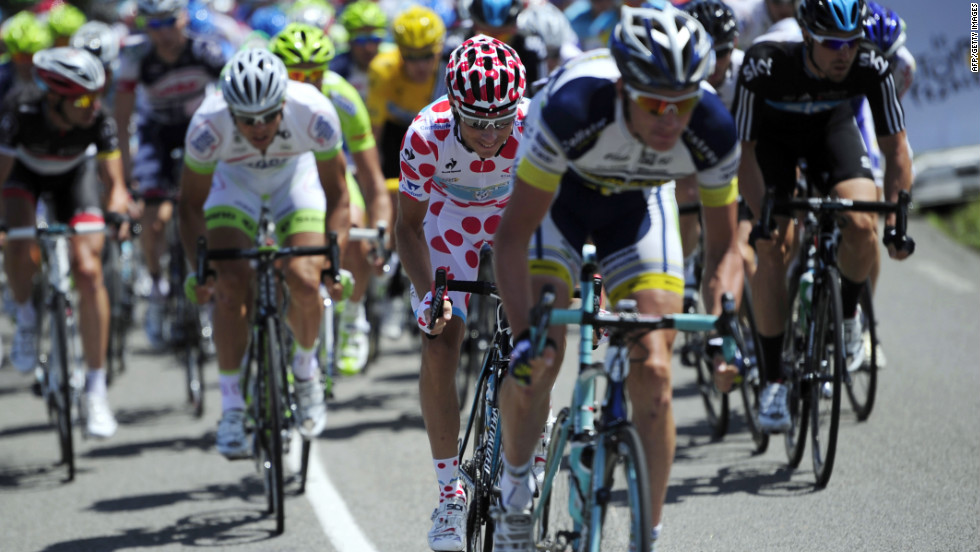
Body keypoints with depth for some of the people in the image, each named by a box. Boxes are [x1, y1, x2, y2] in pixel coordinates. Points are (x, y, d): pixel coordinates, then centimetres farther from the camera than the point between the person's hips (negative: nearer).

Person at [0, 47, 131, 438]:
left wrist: (117, 211, -51)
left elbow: (115, 181, -30)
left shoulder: (98, 121, -32)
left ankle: (96, 389, -4)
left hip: (74, 175, 1)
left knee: (89, 272, -14)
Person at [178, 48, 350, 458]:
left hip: (295, 175, 0)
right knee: (232, 286, -18)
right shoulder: (208, 125, -36)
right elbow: (191, 205, -19)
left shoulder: (314, 114, -36)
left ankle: (305, 368, 11)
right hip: (234, 179, 0)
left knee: (304, 281, -19)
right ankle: (232, 409, -6)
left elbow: (336, 197, -21)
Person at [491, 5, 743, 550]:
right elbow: (513, 235, -34)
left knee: (653, 373, -11)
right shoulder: (574, 108, -41)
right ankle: (514, 495, 9)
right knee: (539, 358, -18)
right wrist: (524, 333, -45)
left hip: (639, 201, 2)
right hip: (556, 190, -2)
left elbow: (724, 248, -18)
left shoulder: (713, 130, -32)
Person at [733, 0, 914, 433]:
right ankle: (773, 382, -8)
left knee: (861, 225, -24)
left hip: (830, 127, 1)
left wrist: (895, 219, -28)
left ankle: (847, 315, 7)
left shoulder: (872, 67, -31)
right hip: (771, 134, -1)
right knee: (775, 246, -17)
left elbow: (895, 146, -21)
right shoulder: (764, 66, -37)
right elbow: (743, 148, -29)